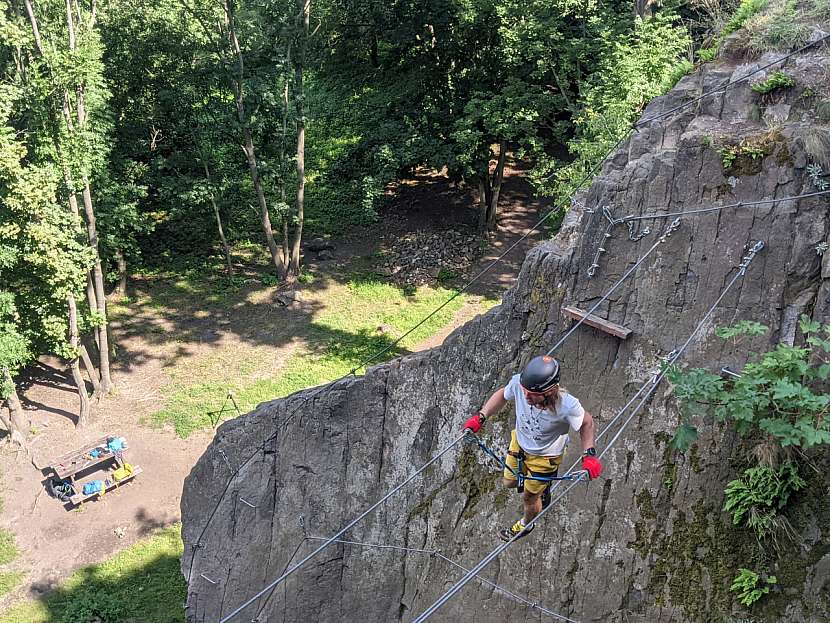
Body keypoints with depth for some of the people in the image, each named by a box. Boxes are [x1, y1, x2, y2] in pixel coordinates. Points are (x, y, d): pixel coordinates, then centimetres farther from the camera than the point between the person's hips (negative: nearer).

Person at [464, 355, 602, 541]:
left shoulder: (567, 406, -42)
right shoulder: (518, 383, -34)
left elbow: (586, 423, -18)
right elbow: (503, 394, -8)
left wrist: (589, 454, -28)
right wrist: (480, 417, -14)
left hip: (544, 456, -3)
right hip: (519, 442, 4)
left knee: (529, 497, 21)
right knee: (510, 483, 26)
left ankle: (525, 525, 56)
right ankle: (542, 486, 59)